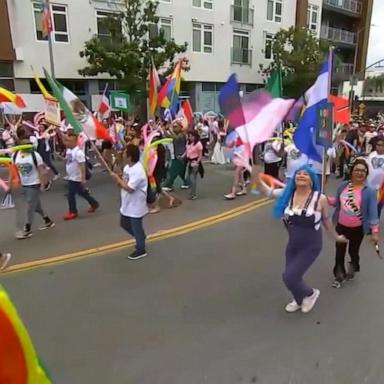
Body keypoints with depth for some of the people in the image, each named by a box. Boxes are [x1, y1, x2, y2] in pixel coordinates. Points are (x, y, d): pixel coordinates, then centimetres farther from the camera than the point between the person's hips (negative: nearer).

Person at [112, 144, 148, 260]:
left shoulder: (138, 170, -28)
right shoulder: (127, 167, 2)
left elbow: (129, 188, -31)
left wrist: (118, 179, -20)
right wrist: (119, 182, -12)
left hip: (136, 205, -10)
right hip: (127, 204, 10)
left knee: (136, 227, 7)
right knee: (124, 224, 24)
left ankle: (141, 250, 27)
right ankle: (141, 238, 44)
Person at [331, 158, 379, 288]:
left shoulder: (369, 192, -15)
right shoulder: (343, 186, -5)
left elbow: (373, 212, -14)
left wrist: (375, 231, -16)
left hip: (358, 229, -3)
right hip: (341, 226, 3)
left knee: (353, 250, 17)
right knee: (340, 252, 12)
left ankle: (353, 267, 50)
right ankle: (339, 276, 31)